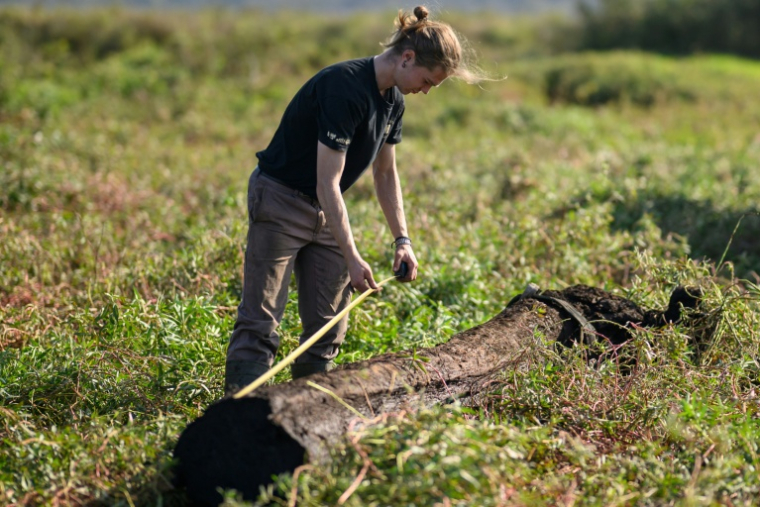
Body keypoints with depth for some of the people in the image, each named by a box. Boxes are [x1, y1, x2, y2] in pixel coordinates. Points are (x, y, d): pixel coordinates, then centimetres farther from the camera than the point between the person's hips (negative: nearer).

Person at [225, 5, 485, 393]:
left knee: (328, 324, 7)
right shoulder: (345, 88, -27)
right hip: (280, 202, -9)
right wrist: (352, 259, -28)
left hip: (324, 211, 9)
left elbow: (385, 172, 13)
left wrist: (402, 238, 4)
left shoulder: (392, 99, 1)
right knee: (260, 321, -11)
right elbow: (327, 183, -28)